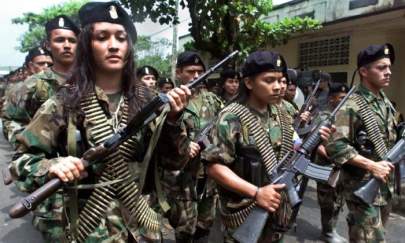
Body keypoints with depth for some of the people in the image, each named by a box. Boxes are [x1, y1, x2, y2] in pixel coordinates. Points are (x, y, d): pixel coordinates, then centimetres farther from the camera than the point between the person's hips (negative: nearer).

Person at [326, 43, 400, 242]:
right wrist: (372, 166, -23)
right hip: (362, 186, -8)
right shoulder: (351, 105, -17)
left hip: (385, 184, 8)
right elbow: (335, 145, -25)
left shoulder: (386, 103, 10)